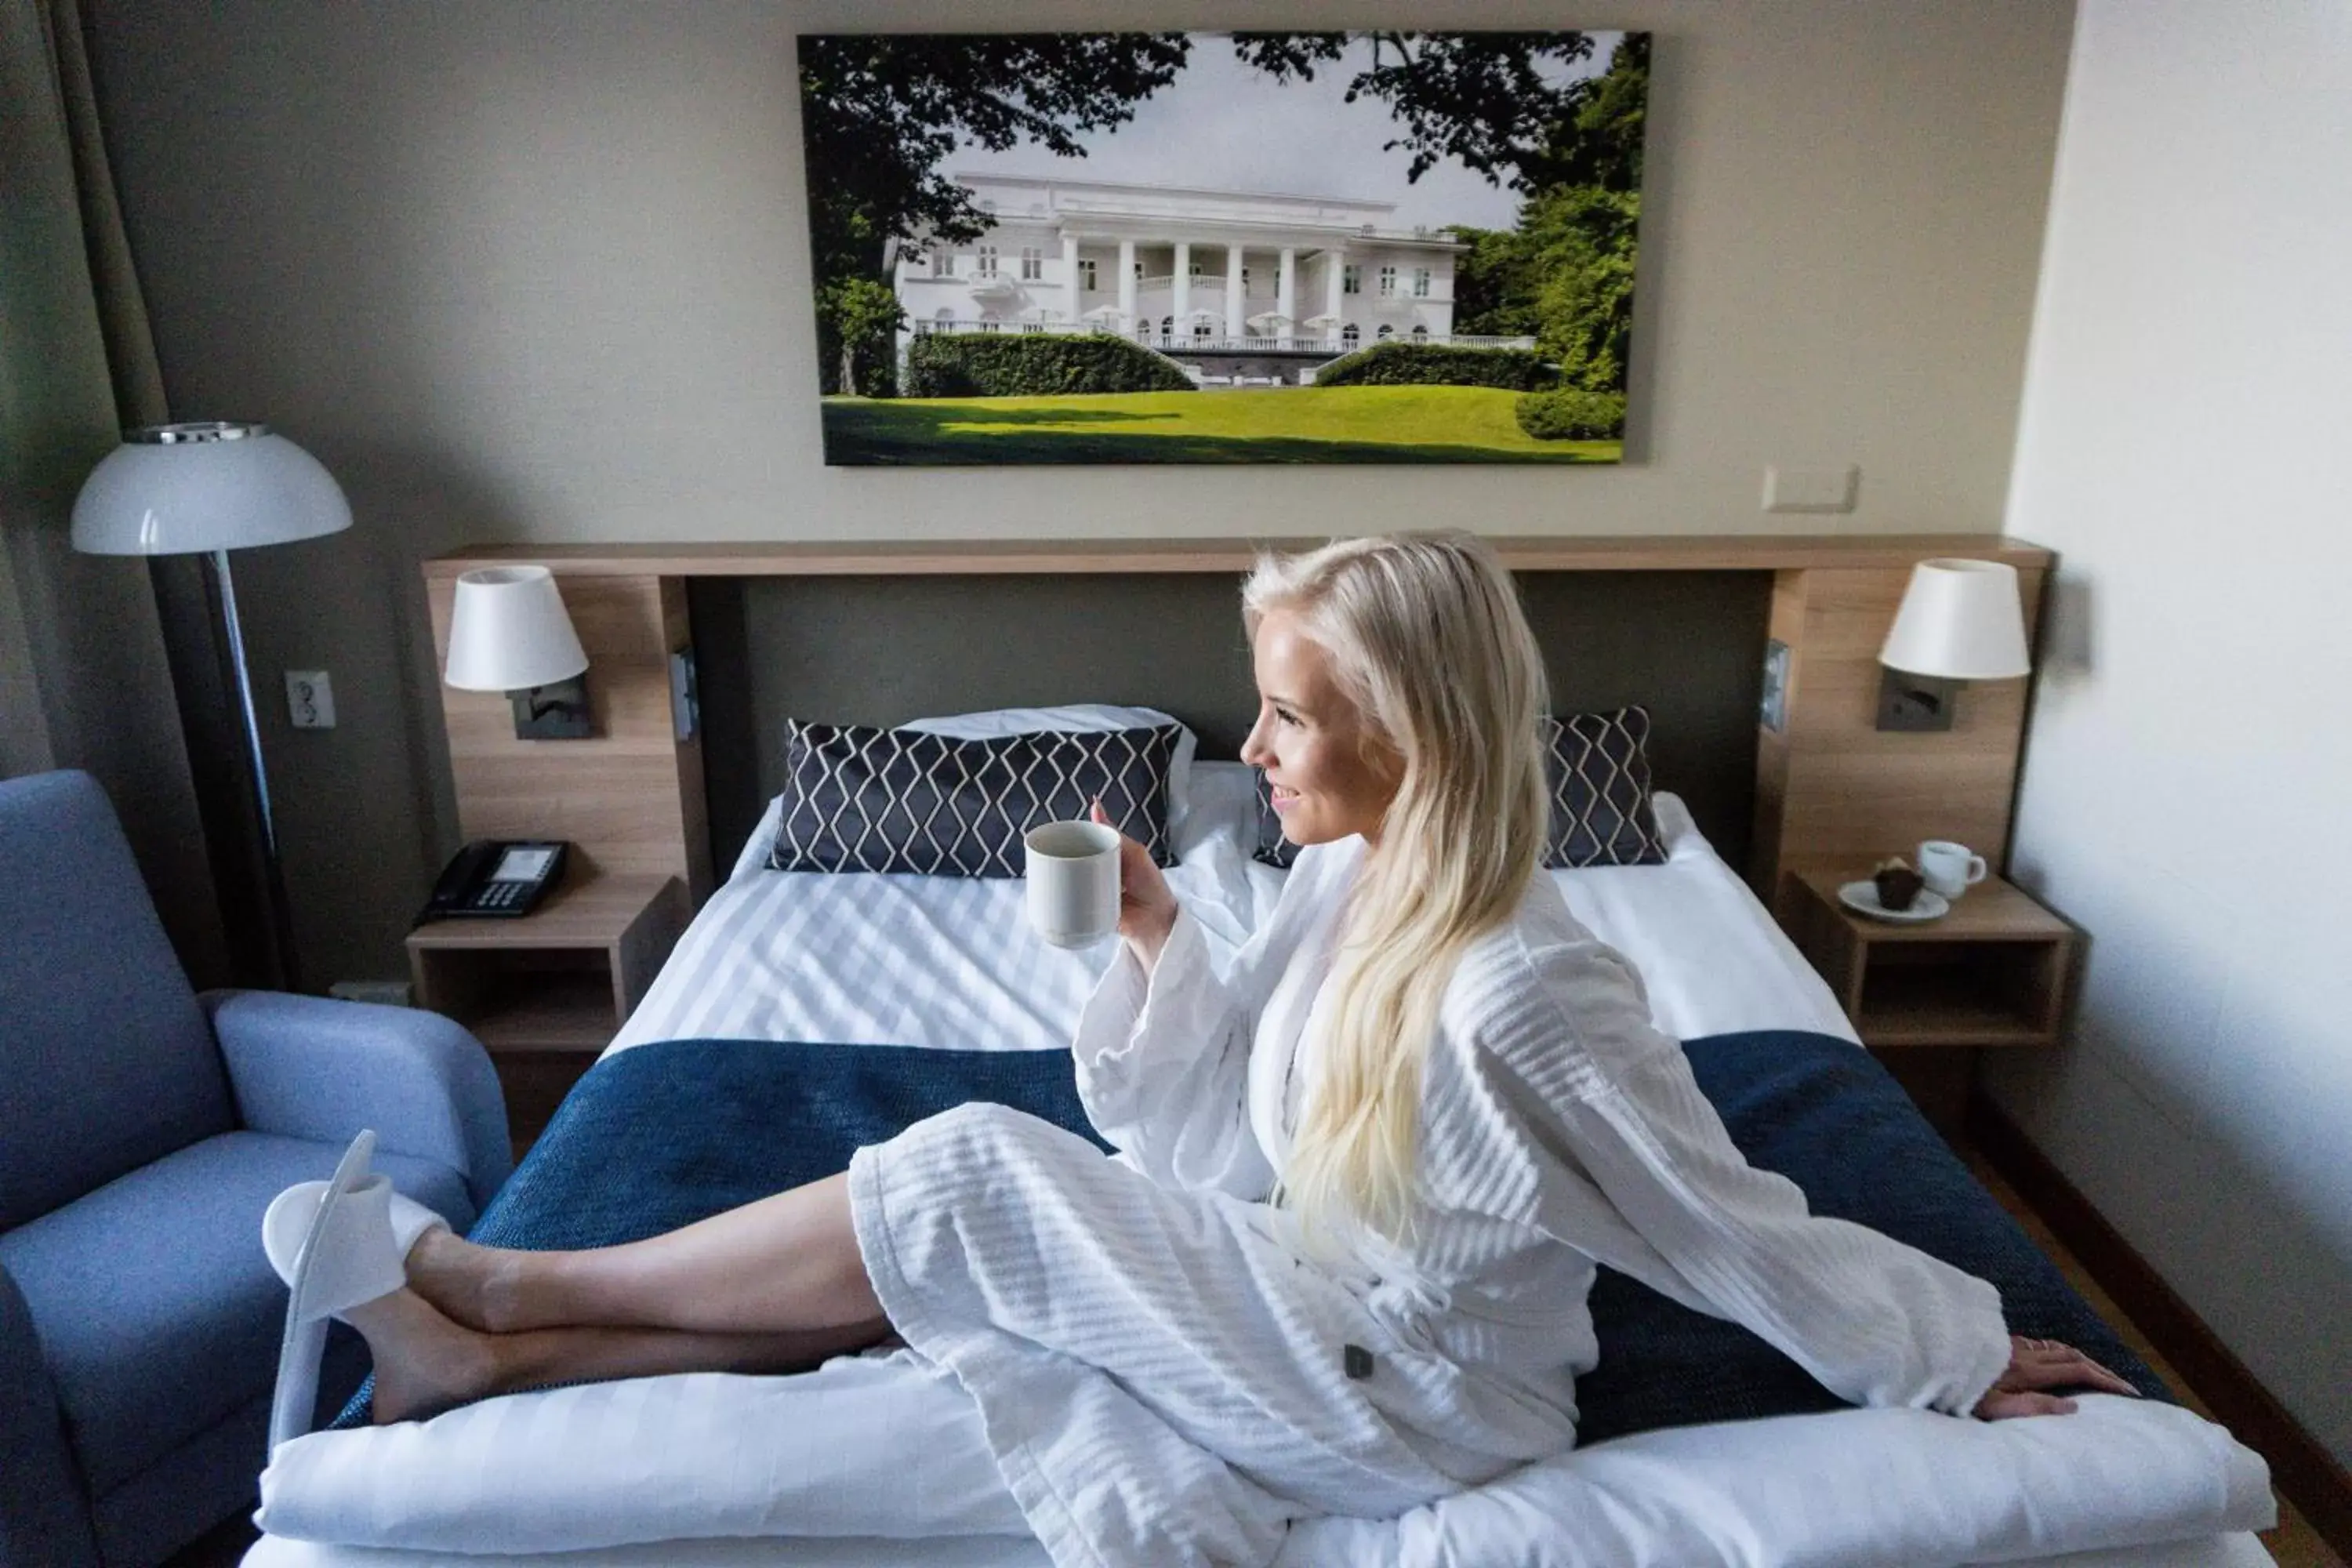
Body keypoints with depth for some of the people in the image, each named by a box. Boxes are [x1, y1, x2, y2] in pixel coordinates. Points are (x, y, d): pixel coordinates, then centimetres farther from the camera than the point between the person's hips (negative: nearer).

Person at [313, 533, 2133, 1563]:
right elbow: (1221, 1133, 3)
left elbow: (1751, 1236, -17)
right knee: (902, 1265, -2)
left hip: (1399, 1398, -7)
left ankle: (515, 1288, 3)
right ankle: (497, 1356, 10)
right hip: (1319, 1301, 7)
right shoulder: (1346, 878, -4)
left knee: (961, 1184, -14)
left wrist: (1974, 1351, -7)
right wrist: (1153, 940, -10)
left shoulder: (1528, 998, -30)